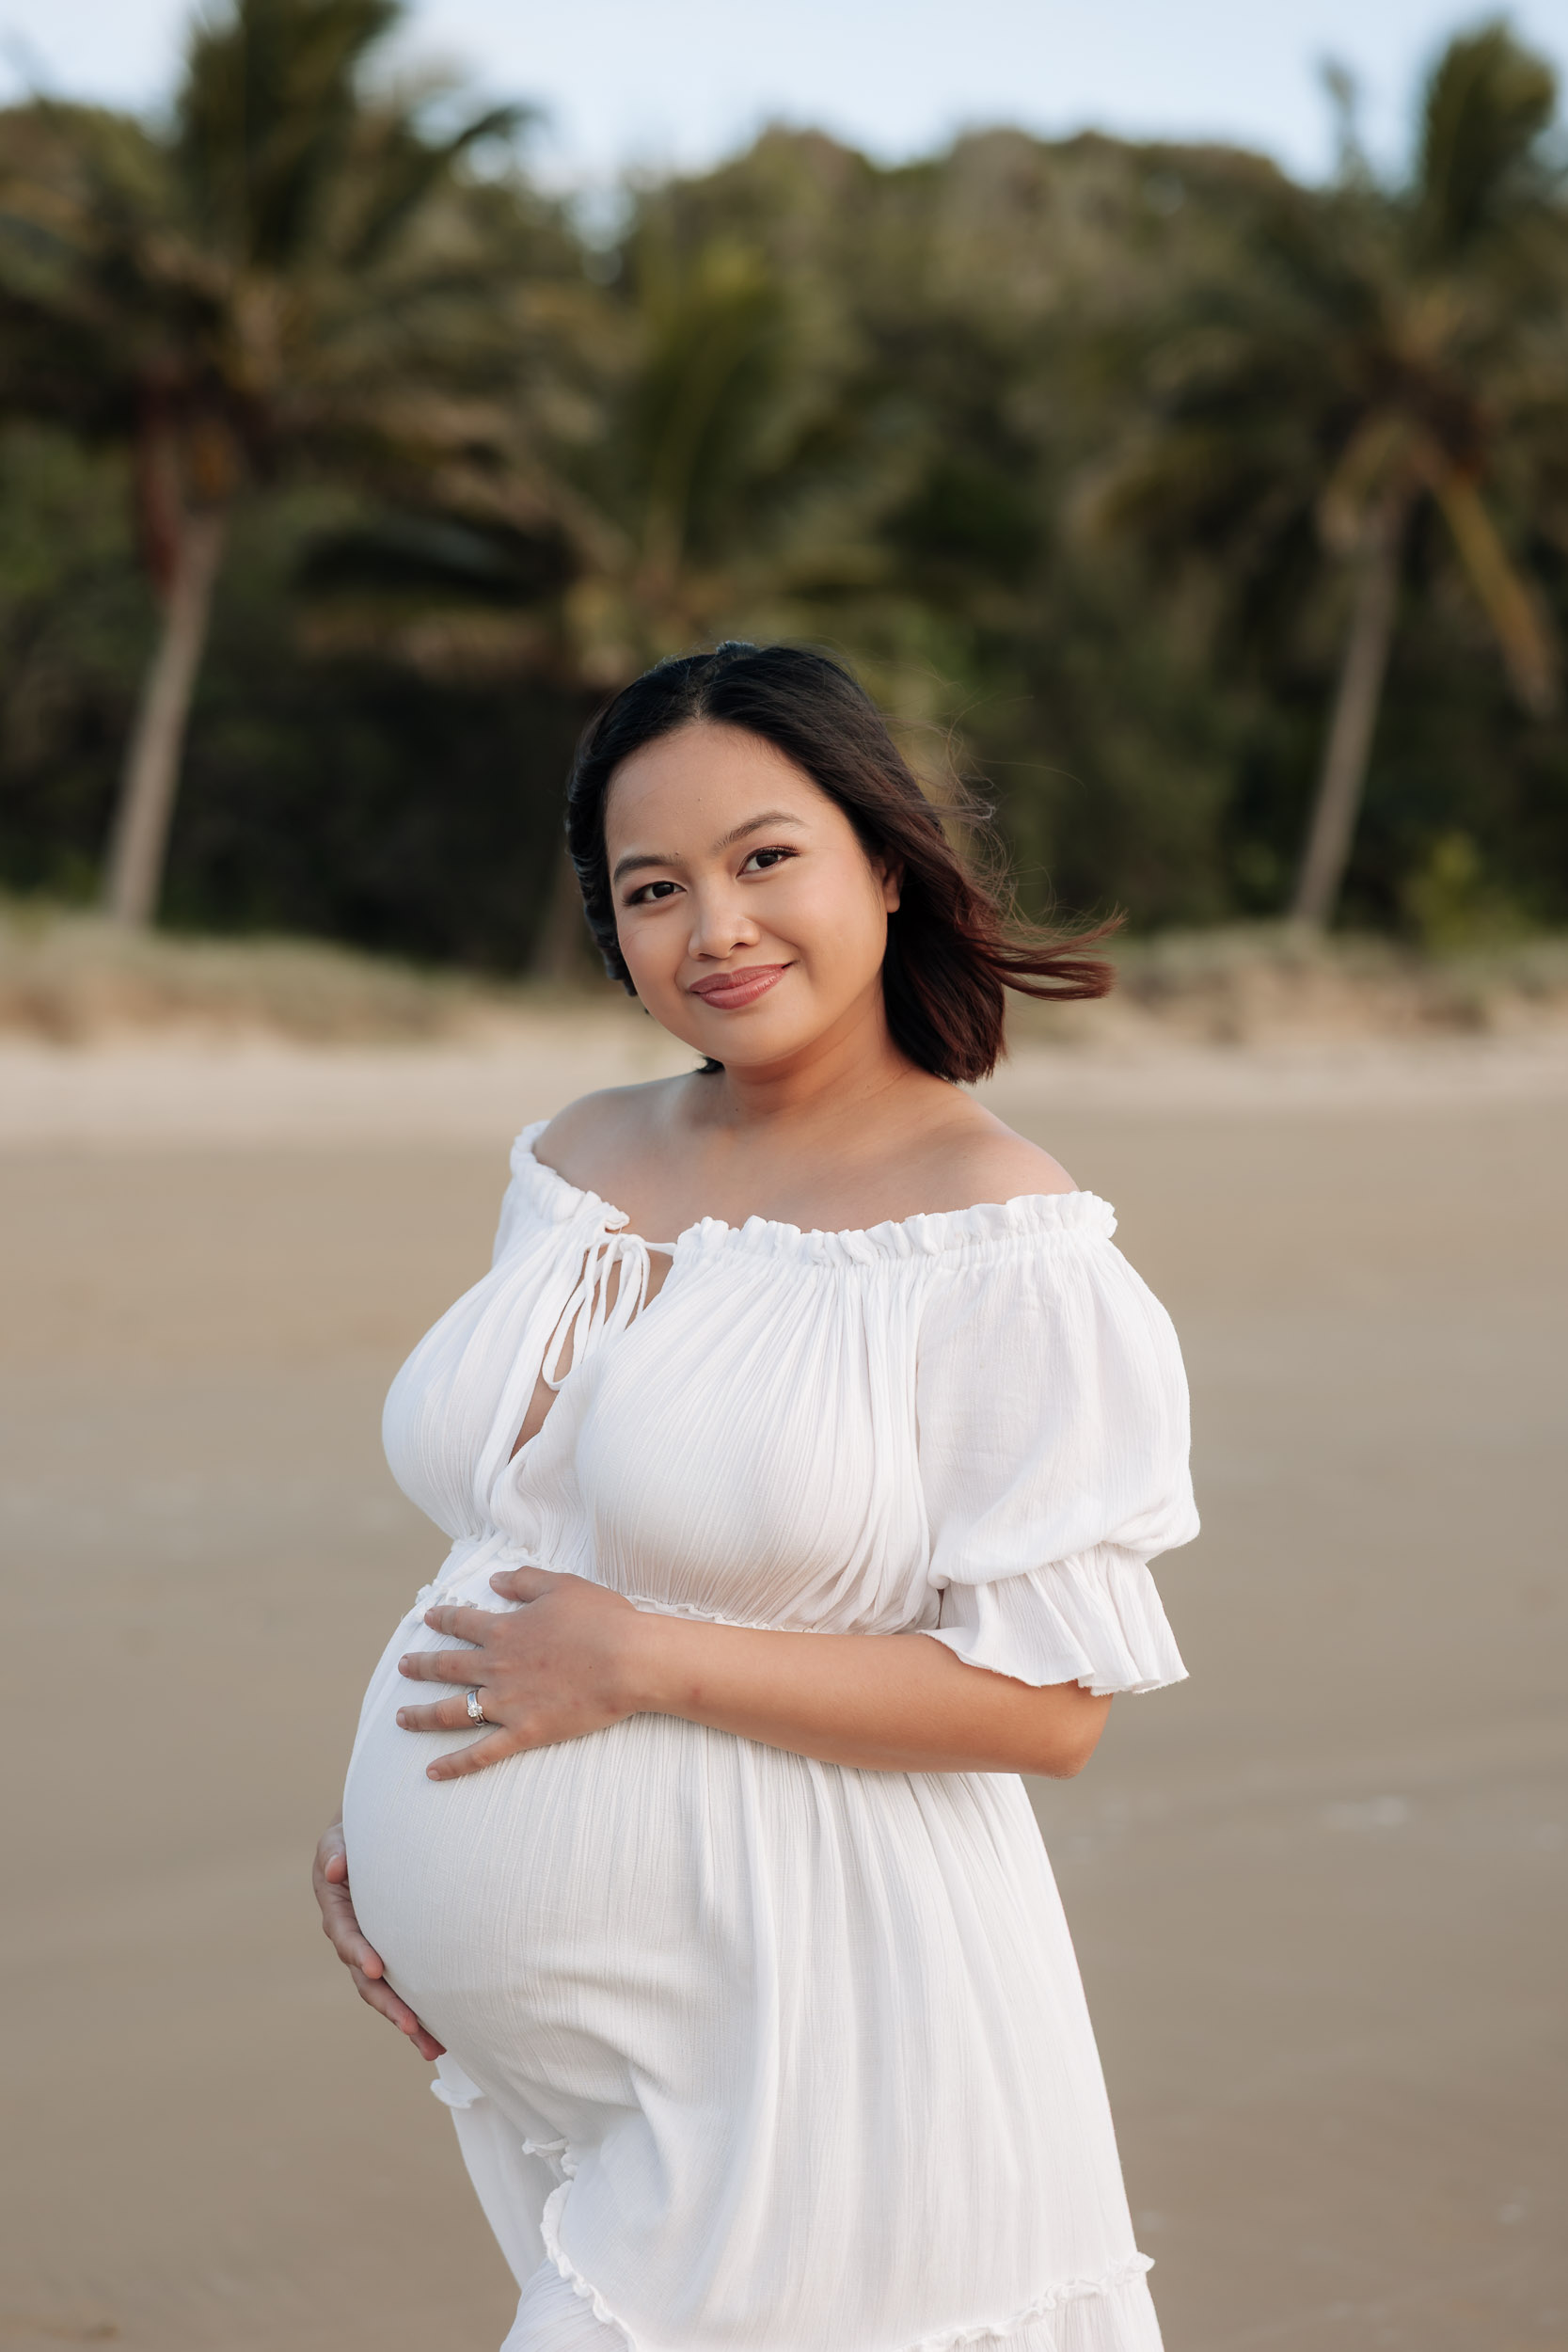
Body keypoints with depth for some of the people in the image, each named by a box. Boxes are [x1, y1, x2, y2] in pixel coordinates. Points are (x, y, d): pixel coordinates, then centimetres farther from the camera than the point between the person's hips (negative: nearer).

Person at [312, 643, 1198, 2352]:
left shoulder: (999, 1241, -14)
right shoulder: (580, 1164, 7)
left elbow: (1048, 1702, -17)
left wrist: (641, 1663, -19)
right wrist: (376, 1806, 3)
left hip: (797, 2043, -6)